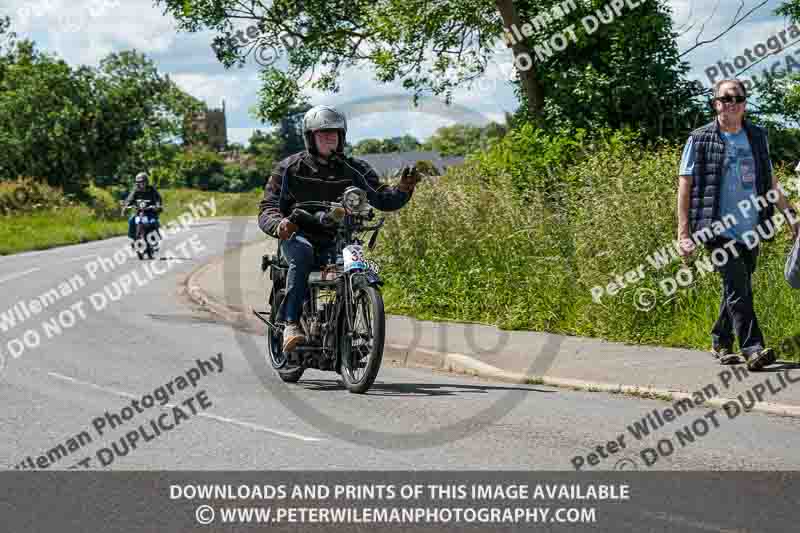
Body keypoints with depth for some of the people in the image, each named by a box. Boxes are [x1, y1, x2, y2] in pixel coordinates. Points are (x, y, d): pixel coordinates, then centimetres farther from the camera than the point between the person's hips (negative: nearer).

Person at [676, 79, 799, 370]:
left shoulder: (757, 136, 12)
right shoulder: (700, 140, -1)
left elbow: (770, 181, 21)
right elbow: (685, 187, -2)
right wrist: (683, 233, -9)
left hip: (751, 230, 5)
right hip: (720, 229, -5)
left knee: (737, 290, 13)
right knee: (738, 289, -15)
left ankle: (720, 343, 29)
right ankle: (753, 348, -17)